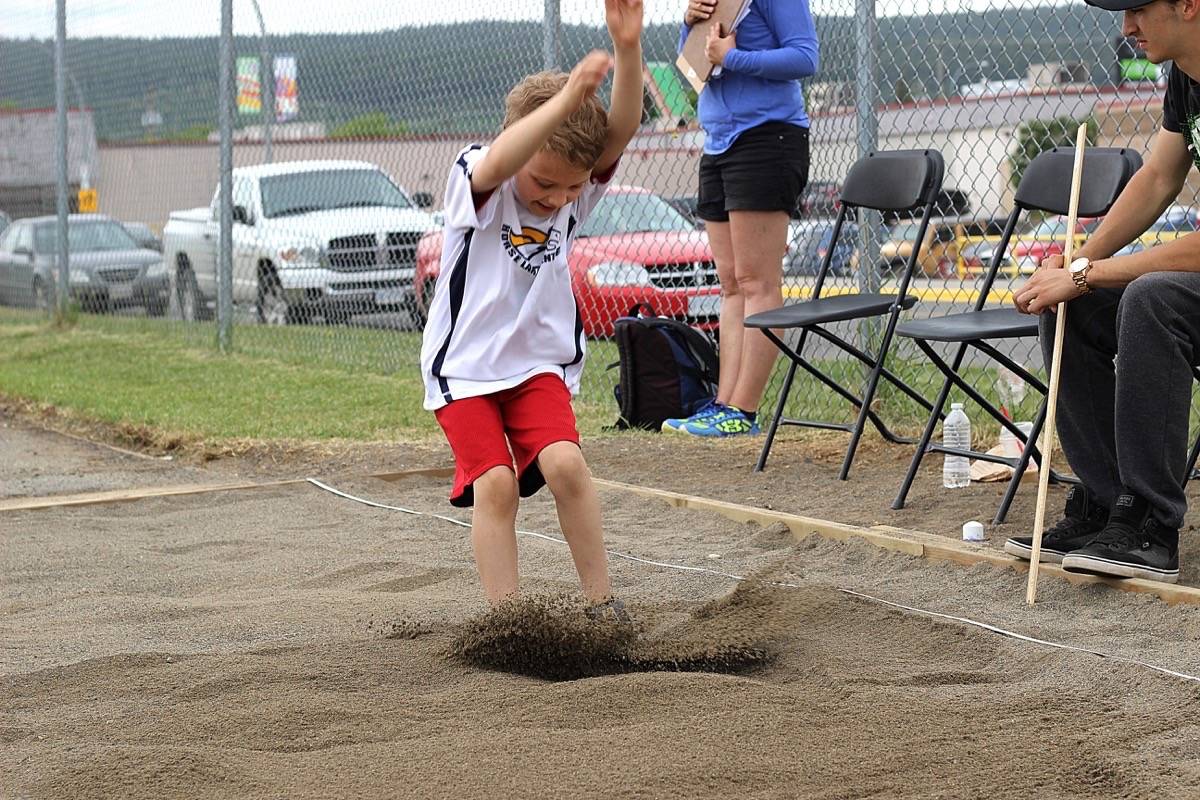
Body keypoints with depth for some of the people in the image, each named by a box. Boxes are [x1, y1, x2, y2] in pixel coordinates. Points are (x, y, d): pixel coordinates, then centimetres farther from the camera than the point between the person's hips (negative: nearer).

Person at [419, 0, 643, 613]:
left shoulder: (577, 192, -6)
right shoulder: (474, 185, -17)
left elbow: (621, 131, -23)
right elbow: (497, 164, -41)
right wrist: (565, 100, -55)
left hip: (540, 360, 3)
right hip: (464, 363, -3)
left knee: (563, 463, -18)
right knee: (494, 482, -16)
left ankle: (602, 604, -7)